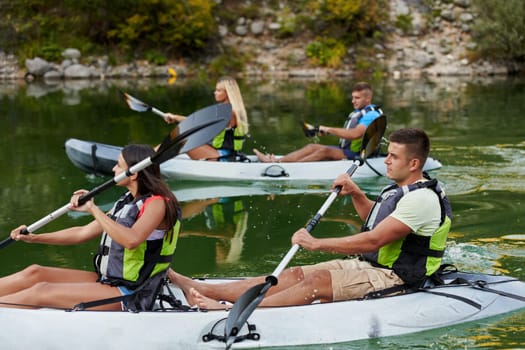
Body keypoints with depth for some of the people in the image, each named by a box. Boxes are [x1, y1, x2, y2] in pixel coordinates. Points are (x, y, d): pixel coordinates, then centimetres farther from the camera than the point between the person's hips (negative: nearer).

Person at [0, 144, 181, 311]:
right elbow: (84, 232, 17)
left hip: (130, 297, -9)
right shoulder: (127, 201, 14)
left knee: (42, 292, -16)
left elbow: (131, 240, -34)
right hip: (108, 281, 9)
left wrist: (93, 209, -27)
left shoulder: (157, 203, -15)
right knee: (34, 273, -1)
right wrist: (34, 238, 11)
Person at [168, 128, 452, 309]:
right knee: (295, 275, -6)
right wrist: (356, 194, 14)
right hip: (369, 266, 9)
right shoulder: (399, 189, 14)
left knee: (318, 282, -27)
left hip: (391, 279, -9)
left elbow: (373, 241, -27)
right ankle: (203, 290, -15)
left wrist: (317, 244, -25)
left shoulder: (422, 198, -19)